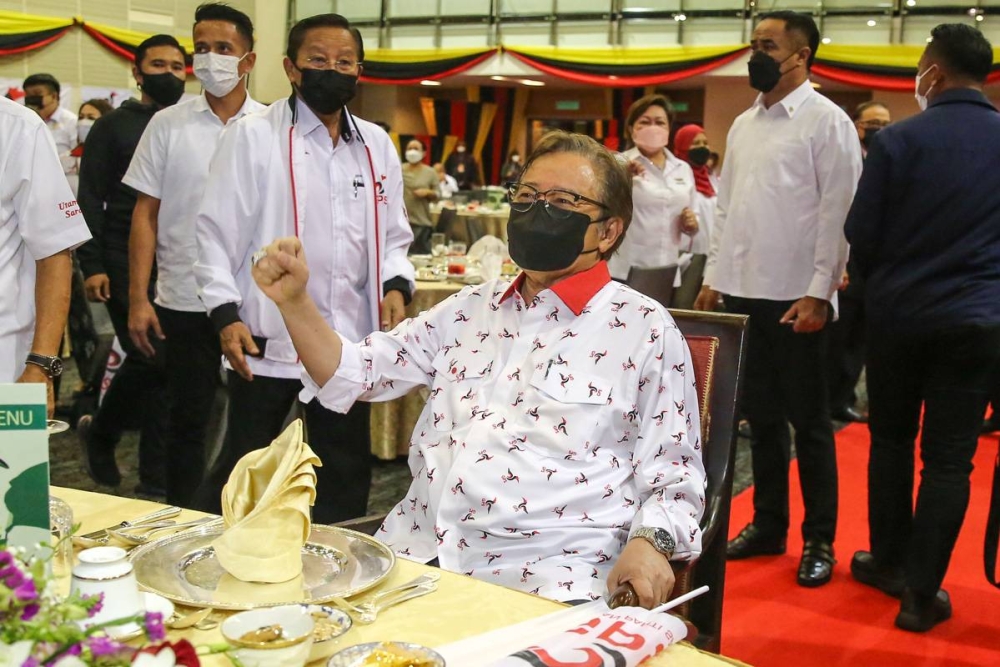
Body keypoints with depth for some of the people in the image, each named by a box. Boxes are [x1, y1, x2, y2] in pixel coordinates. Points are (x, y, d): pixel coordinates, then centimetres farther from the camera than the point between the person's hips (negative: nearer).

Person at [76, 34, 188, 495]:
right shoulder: (113, 127, 4)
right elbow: (90, 201, -1)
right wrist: (91, 265, -11)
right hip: (125, 263, -3)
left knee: (169, 367, 2)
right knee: (147, 358, -11)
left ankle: (157, 476, 13)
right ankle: (99, 433, 17)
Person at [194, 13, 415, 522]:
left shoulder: (377, 145, 10)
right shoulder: (252, 136, -3)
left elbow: (392, 236, 16)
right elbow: (217, 233, -4)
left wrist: (395, 285, -3)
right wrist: (226, 315, -13)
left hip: (350, 343, 5)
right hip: (266, 341, -4)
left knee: (346, 477, 15)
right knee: (243, 468, 9)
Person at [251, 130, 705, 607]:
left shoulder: (644, 330, 3)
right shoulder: (471, 308, 17)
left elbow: (673, 475, 4)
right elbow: (351, 374, 17)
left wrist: (650, 543, -16)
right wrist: (295, 302, 2)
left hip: (543, 581, -4)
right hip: (416, 552, 5)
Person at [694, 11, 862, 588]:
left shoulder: (828, 122, -6)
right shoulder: (744, 124, 14)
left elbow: (838, 213, -11)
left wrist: (818, 293, -17)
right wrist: (714, 277, 12)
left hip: (797, 297, -6)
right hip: (744, 292, 6)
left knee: (809, 422, 3)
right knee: (763, 416, 13)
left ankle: (820, 541, 14)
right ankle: (769, 525, 25)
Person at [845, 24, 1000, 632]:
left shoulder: (899, 139, -9)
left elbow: (860, 234, -4)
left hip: (897, 313, 0)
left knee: (891, 440, 17)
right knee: (949, 457, 4)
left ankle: (888, 561, 27)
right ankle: (922, 592, 7)